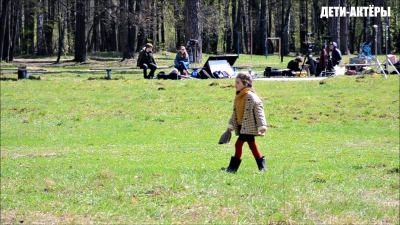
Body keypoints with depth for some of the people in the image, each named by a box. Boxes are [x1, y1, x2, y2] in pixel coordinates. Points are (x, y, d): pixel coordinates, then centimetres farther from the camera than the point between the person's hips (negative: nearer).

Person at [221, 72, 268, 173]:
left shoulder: (251, 96, -14)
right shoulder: (238, 97, 12)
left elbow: (259, 111, -15)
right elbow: (235, 113, 21)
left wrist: (261, 126, -20)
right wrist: (231, 125, 20)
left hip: (249, 126, -9)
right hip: (241, 126, 9)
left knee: (239, 144, -11)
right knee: (252, 144, 12)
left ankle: (233, 167, -6)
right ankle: (262, 165, 19)